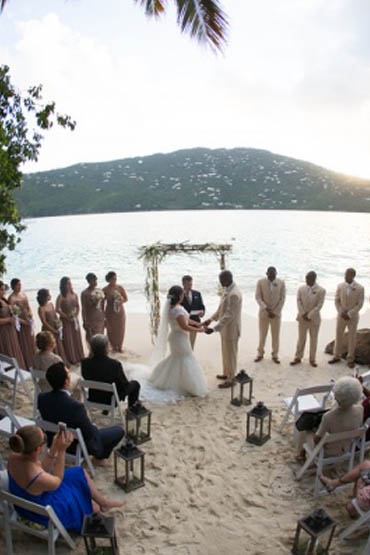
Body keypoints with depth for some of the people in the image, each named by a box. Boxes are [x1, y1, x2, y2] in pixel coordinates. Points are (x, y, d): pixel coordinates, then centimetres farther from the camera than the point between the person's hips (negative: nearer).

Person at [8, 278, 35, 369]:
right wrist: (23, 321, -17)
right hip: (20, 324, -6)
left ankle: (33, 363, 29)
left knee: (31, 343, 15)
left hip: (28, 322, 7)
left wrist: (30, 315, -6)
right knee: (24, 345, 3)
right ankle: (26, 365, 15)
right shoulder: (11, 298, -15)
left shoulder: (23, 294, 5)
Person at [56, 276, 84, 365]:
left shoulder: (74, 295, 1)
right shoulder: (61, 297, -14)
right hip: (65, 320, -5)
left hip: (74, 320, 5)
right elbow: (57, 309, -16)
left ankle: (79, 356, 27)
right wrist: (67, 317, -14)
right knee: (68, 340, 3)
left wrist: (76, 315, -3)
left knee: (77, 338, 12)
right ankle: (71, 359, 15)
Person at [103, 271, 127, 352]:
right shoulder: (105, 290, -9)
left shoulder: (120, 287, -5)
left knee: (120, 330, 7)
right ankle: (114, 346, 24)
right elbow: (103, 303, -4)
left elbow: (126, 299, 0)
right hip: (110, 312, -2)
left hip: (120, 311, 2)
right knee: (111, 330, 5)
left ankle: (119, 347, 25)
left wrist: (120, 301, -21)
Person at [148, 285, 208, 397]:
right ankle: (193, 388, 12)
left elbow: (185, 319, 12)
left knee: (175, 358, 24)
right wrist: (198, 330, -14)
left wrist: (197, 323, 5)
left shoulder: (173, 307, 4)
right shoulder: (177, 310, -28)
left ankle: (160, 378, 35)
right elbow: (184, 326, -26)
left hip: (176, 337, 10)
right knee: (187, 360, 2)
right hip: (179, 338, -10)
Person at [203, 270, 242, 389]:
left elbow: (229, 315, -30)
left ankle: (231, 379, 20)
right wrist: (211, 319, 9)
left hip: (231, 329, -9)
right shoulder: (227, 290, 5)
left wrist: (214, 329, -32)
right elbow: (221, 308, 15)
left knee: (230, 354, 5)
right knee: (226, 352, 22)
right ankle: (226, 374, 39)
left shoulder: (234, 294, -28)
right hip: (225, 328, 9)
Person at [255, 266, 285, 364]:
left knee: (276, 335, 7)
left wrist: (275, 312, -10)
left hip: (276, 313, 1)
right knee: (262, 334, 7)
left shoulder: (281, 283, -4)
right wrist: (265, 308, -22)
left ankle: (275, 355, 20)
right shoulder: (260, 282, -6)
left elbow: (282, 299, -3)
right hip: (263, 313, 0)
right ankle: (260, 353, 22)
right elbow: (258, 297, -8)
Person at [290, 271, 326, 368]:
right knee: (301, 338, 9)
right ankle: (298, 358, 17)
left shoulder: (321, 290, -8)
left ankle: (312, 359, 19)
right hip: (302, 318, 2)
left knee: (313, 339, 8)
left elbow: (319, 305, -12)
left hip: (314, 319, -2)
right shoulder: (301, 288, 2)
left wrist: (309, 316, -17)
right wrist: (303, 314, -12)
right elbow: (299, 301, -2)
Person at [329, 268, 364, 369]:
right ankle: (337, 356, 25)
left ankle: (350, 359, 22)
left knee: (352, 339, 6)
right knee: (338, 337, 9)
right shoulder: (340, 286, -6)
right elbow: (337, 301, -1)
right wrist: (341, 313, -15)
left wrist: (349, 315, -20)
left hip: (353, 317, -2)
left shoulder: (360, 288, -13)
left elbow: (360, 305, -12)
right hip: (341, 316, 2)